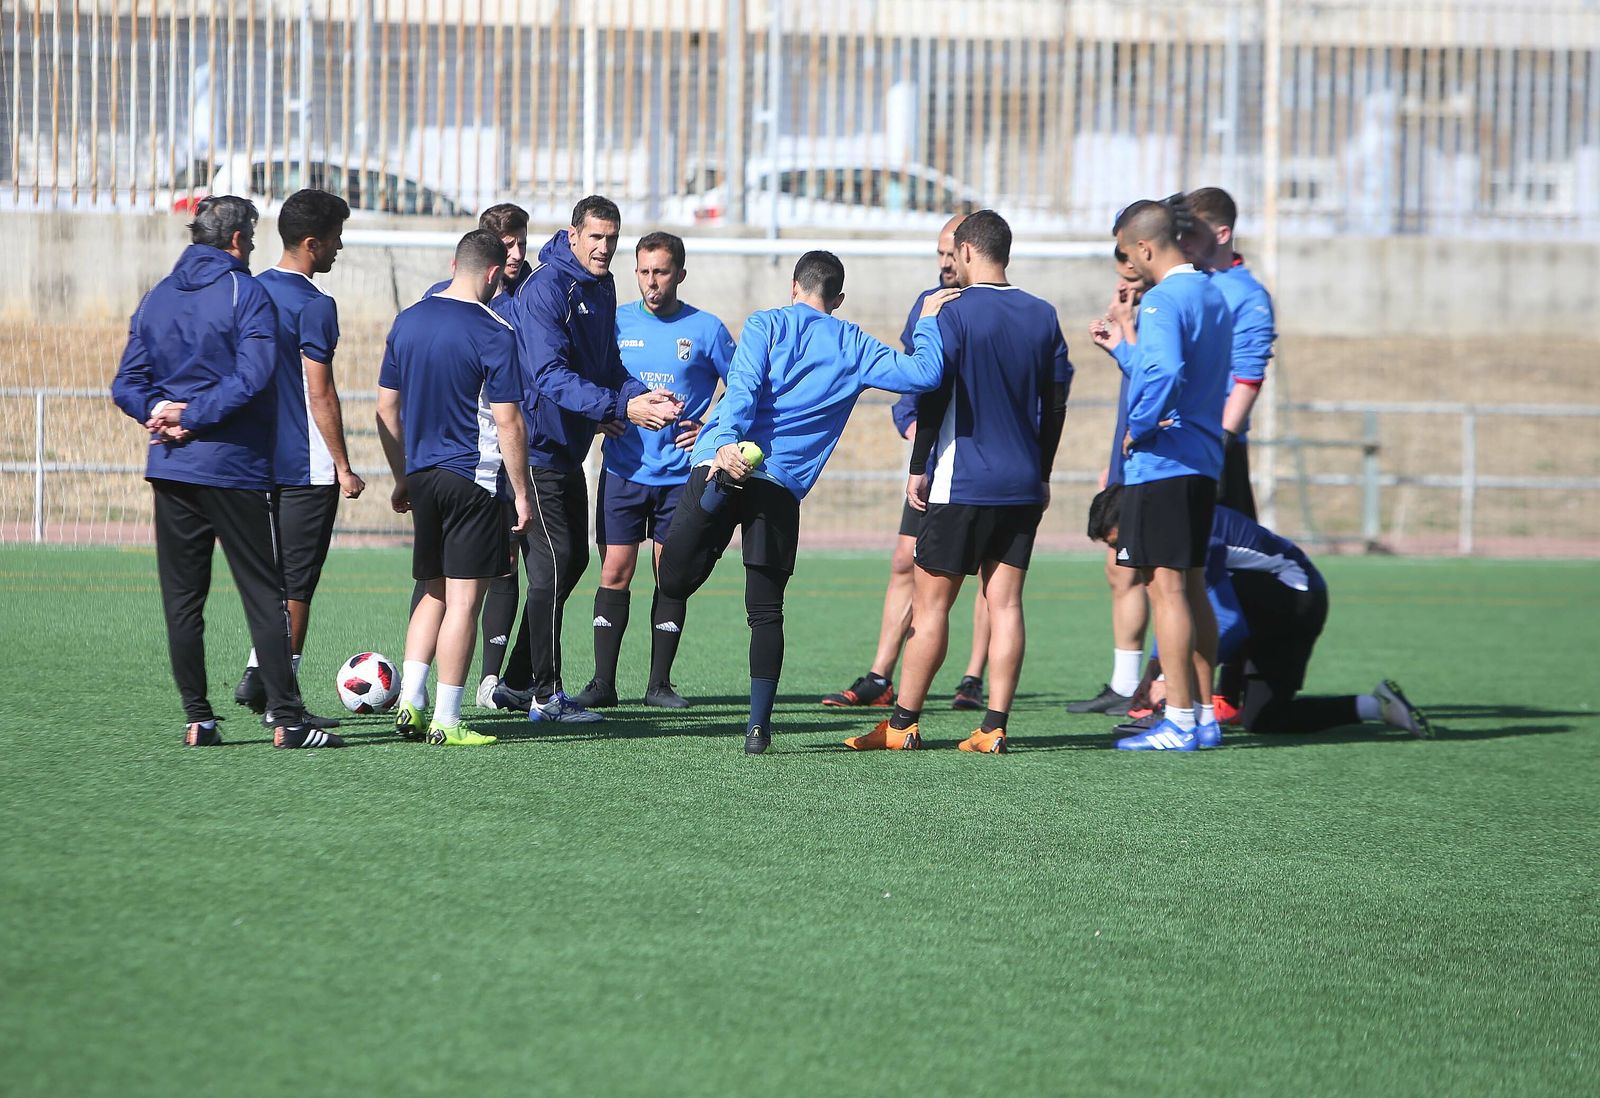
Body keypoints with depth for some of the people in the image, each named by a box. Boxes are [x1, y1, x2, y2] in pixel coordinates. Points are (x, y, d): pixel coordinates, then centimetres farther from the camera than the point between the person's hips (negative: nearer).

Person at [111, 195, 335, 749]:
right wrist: (191, 417, -14)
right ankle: (287, 719, -4)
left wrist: (161, 412, -7)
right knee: (264, 594, -1)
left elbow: (127, 385, 7)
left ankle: (197, 719, 7)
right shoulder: (246, 293, -7)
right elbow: (252, 377, -19)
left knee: (181, 599, 8)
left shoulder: (156, 298, 12)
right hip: (235, 468, -5)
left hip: (170, 469, 5)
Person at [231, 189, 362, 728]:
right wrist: (343, 467, -11)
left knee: (275, 575, 20)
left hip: (261, 458, 8)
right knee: (296, 583, -1)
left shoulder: (254, 291, 8)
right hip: (307, 465, -8)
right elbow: (320, 394, -16)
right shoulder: (314, 305, -16)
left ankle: (257, 675, 18)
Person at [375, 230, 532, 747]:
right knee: (463, 600, -1)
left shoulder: (408, 321, 7)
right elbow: (507, 421, -13)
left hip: (421, 477, 6)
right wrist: (521, 492, -5)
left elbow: (386, 407, 12)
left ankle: (408, 702, 8)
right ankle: (446, 722, 0)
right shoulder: (493, 333, -11)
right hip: (472, 479, -6)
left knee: (435, 593, 18)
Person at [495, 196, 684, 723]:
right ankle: (546, 695, -3)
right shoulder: (546, 288, -18)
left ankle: (516, 682, 21)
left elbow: (607, 363, 14)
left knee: (572, 560, 13)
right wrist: (620, 407, -32)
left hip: (569, 450, 10)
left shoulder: (601, 287, 11)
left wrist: (641, 396, -6)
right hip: (536, 447, -10)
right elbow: (551, 375, -26)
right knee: (553, 564, -9)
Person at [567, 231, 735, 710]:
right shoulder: (617, 323, 5)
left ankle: (659, 682, 11)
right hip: (624, 469, 1)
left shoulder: (706, 329, 0)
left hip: (680, 474, -1)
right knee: (614, 573, -2)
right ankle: (602, 683, 2)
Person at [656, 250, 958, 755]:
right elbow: (923, 373, 7)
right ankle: (758, 726, 4)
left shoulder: (767, 325, 11)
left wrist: (726, 443, -20)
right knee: (766, 611, 9)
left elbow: (743, 388, -6)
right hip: (782, 485, 1)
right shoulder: (854, 347, 15)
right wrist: (929, 322, 22)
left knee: (673, 582, -5)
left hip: (722, 463, -1)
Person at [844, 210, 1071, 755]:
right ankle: (994, 727, -1)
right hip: (1023, 485, 5)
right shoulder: (1043, 316, 8)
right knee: (1005, 603, 3)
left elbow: (933, 395, -10)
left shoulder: (954, 313, -8)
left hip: (961, 484, -5)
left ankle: (903, 725, 3)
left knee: (931, 602, 0)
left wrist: (918, 469, -1)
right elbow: (1056, 403, 12)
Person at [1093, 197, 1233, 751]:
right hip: (1203, 462, 9)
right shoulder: (1211, 295, 14)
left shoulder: (1163, 300, -16)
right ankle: (1204, 715, 17)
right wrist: (1125, 348, 26)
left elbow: (1165, 374, -30)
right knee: (1191, 586, 14)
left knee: (1165, 586, -6)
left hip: (1161, 462, -9)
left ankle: (1180, 720, -6)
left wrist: (1139, 429, -17)